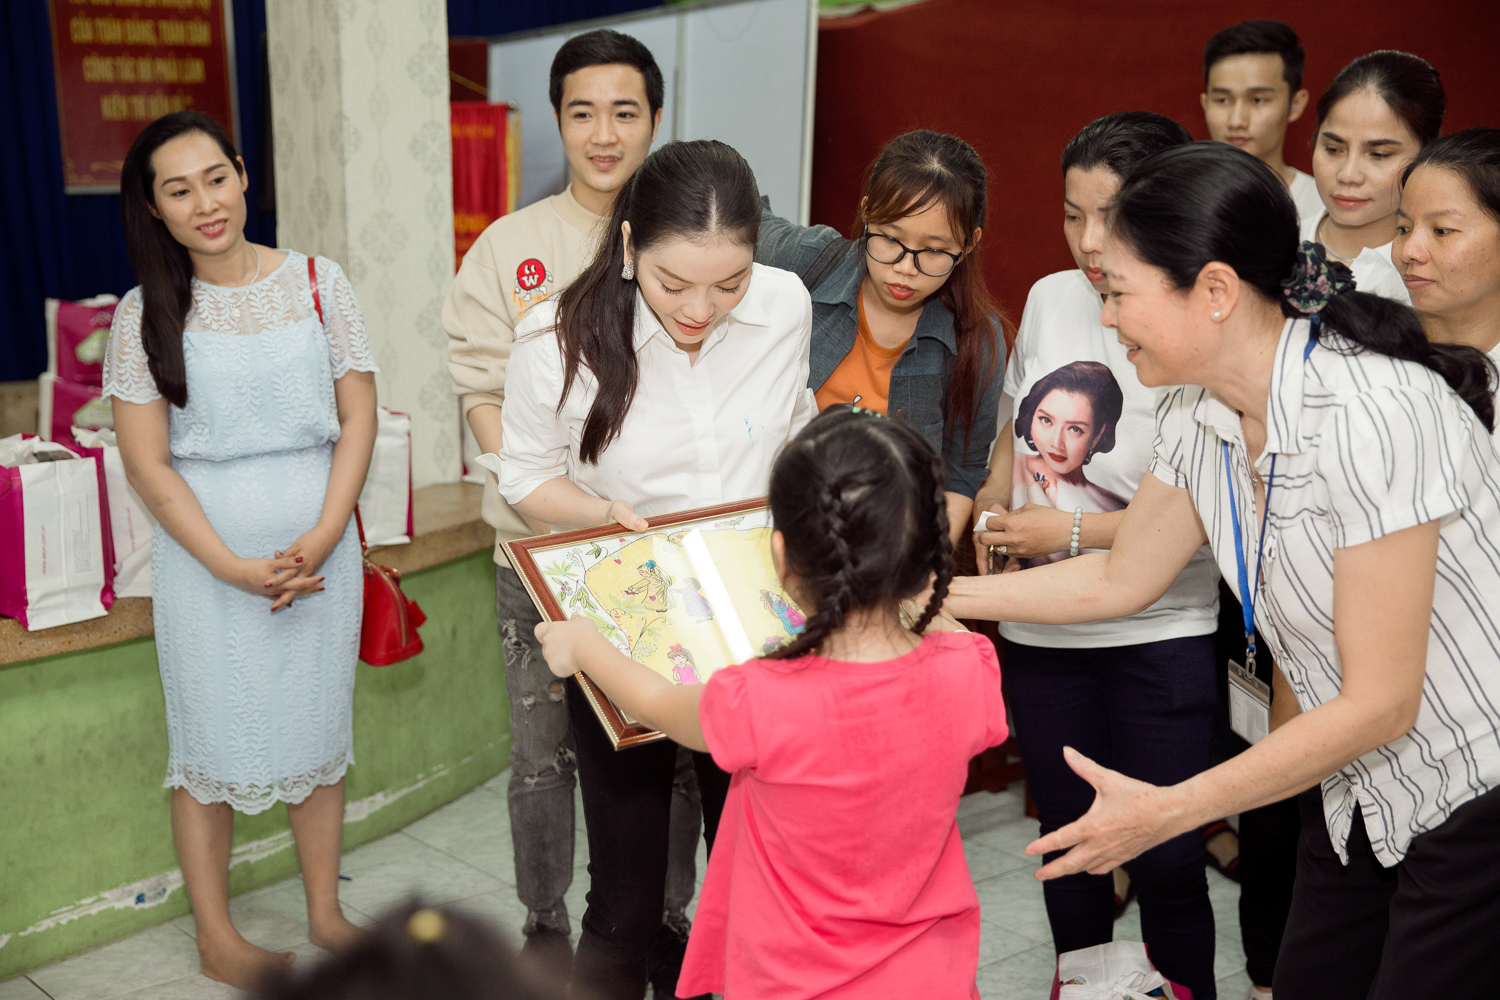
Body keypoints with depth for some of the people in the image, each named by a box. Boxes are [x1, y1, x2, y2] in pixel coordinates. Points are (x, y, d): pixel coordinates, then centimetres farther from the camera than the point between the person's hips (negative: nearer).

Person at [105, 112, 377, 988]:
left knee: (318, 730, 12)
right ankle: (218, 939, 25)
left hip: (319, 551, 2)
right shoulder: (147, 314, -4)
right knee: (212, 745, 7)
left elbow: (358, 419, -1)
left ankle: (326, 913, 30)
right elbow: (148, 465, -5)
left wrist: (320, 540, -12)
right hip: (207, 560, -1)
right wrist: (234, 567, -14)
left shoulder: (317, 282, 0)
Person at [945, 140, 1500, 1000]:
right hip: (1362, 793, 7)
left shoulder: (1372, 413, -29)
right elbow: (1120, 579, 11)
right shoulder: (1200, 414, -5)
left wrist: (1169, 810, -22)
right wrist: (929, 595, 8)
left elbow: (1380, 702, -25)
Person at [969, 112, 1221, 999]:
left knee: (1167, 862, -1)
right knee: (1067, 839, 18)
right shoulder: (1051, 298, 4)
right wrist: (989, 521, 10)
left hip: (1159, 636, -5)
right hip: (1041, 631, 5)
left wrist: (1071, 531, -16)